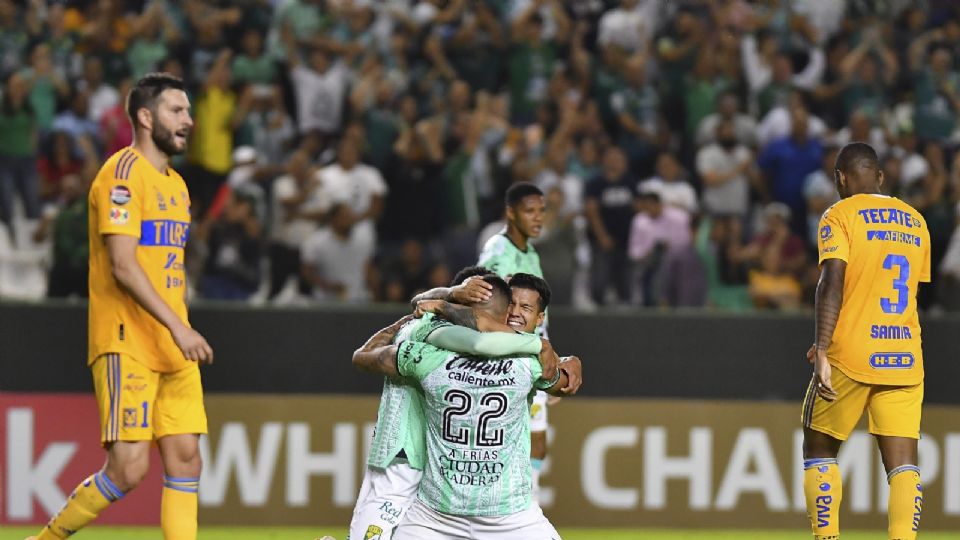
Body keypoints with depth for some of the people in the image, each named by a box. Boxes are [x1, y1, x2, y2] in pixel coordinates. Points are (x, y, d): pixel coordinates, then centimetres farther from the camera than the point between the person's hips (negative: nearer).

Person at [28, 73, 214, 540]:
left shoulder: (176, 185, 18)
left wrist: (183, 335, 16)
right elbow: (123, 266, -19)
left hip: (173, 351, 9)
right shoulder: (123, 172, -10)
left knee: (185, 458, 1)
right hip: (126, 344, -9)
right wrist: (177, 326, -23)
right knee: (129, 467, -13)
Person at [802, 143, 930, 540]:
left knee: (819, 448, 12)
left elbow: (832, 284, -15)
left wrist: (823, 349, -20)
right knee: (903, 462, -2)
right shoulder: (915, 221, 15)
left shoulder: (840, 216, -2)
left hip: (851, 357, -4)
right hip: (905, 359, 4)